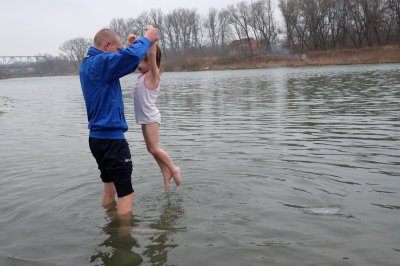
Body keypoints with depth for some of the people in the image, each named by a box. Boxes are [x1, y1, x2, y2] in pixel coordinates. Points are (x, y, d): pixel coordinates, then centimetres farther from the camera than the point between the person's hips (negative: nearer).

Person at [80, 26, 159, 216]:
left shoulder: (87, 64, 15)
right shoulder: (100, 62, -16)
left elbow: (120, 65, 24)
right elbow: (130, 56, -32)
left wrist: (144, 41, 13)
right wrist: (147, 39, -12)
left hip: (98, 137, 10)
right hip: (111, 138, -10)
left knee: (110, 190, 19)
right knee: (126, 193, -3)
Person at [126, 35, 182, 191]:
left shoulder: (153, 74, -11)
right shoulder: (142, 74, 11)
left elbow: (152, 56, -28)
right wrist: (130, 43, 10)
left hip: (151, 117, -9)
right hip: (145, 118, 9)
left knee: (153, 148, -7)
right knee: (152, 149, 11)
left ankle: (174, 169, 8)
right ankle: (166, 173, 20)